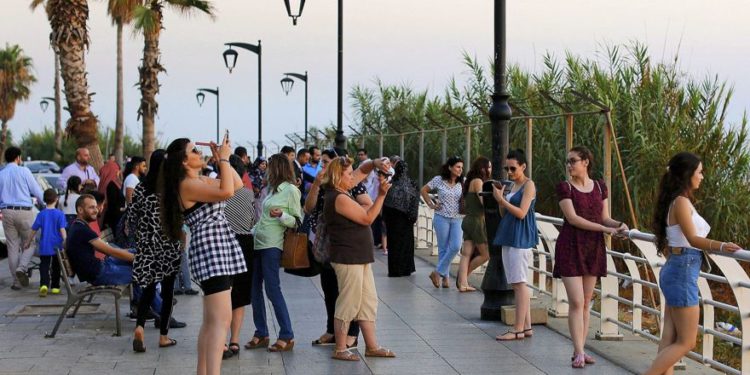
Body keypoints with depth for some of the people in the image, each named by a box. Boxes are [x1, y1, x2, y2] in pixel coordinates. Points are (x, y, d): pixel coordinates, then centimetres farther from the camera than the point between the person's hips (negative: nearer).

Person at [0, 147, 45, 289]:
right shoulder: (24, 171, -4)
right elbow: (37, 191, -2)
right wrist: (42, 201, 17)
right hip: (24, 211, -3)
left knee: (12, 247, 7)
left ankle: (17, 281, 8)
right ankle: (22, 268, -16)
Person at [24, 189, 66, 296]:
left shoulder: (41, 214, 0)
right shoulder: (60, 214, -6)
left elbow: (34, 230, 5)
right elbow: (62, 230, -14)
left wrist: (28, 242, 17)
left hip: (44, 247, 1)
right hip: (57, 246, -1)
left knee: (44, 266, -2)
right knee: (56, 267, 14)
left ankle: (44, 285, -23)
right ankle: (55, 287, 20)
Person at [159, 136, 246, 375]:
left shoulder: (202, 181, 15)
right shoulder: (187, 185, -13)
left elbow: (237, 183, 22)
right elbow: (227, 192, -24)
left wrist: (222, 159, 14)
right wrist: (223, 159, -13)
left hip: (221, 251, 10)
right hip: (210, 251, -10)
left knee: (211, 321, 13)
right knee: (221, 319, -18)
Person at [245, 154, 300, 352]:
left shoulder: (290, 190, -5)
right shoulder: (271, 188, 18)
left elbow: (298, 221, -8)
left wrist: (281, 215, -23)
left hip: (272, 245, -8)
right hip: (258, 242, 8)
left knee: (272, 289, -9)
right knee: (254, 289, 7)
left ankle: (287, 336, -4)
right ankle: (261, 334, 15)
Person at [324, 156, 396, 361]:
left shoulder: (341, 194, 14)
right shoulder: (339, 198, -18)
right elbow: (367, 218, -17)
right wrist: (382, 195, -17)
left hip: (359, 258, 11)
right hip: (348, 259, -11)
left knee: (369, 301, 12)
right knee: (349, 304, -3)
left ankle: (372, 346, 17)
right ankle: (340, 350, 5)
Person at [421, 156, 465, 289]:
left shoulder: (462, 183, 3)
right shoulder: (439, 180, -4)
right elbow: (424, 190, 7)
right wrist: (431, 205, 1)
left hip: (457, 219, 3)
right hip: (442, 218, -3)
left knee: (456, 247, -9)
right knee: (443, 248, 2)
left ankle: (438, 272, 4)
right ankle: (445, 276, 13)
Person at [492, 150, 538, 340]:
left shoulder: (529, 185, -8)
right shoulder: (513, 185, 17)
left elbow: (521, 213, -16)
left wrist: (501, 199, -13)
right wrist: (499, 200, 1)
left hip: (520, 237, -9)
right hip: (509, 236, 9)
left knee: (519, 283, -9)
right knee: (517, 283, 9)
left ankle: (519, 329, -9)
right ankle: (526, 326, 13)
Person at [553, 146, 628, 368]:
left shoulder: (600, 187, 9)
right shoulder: (564, 188, -4)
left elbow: (604, 217, 11)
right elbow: (572, 218, -14)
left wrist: (619, 224, -11)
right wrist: (604, 229, -19)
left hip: (593, 249, 4)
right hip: (571, 248, -4)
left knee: (586, 302, 7)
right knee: (576, 302, -9)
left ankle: (580, 350, 13)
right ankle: (579, 353, -9)